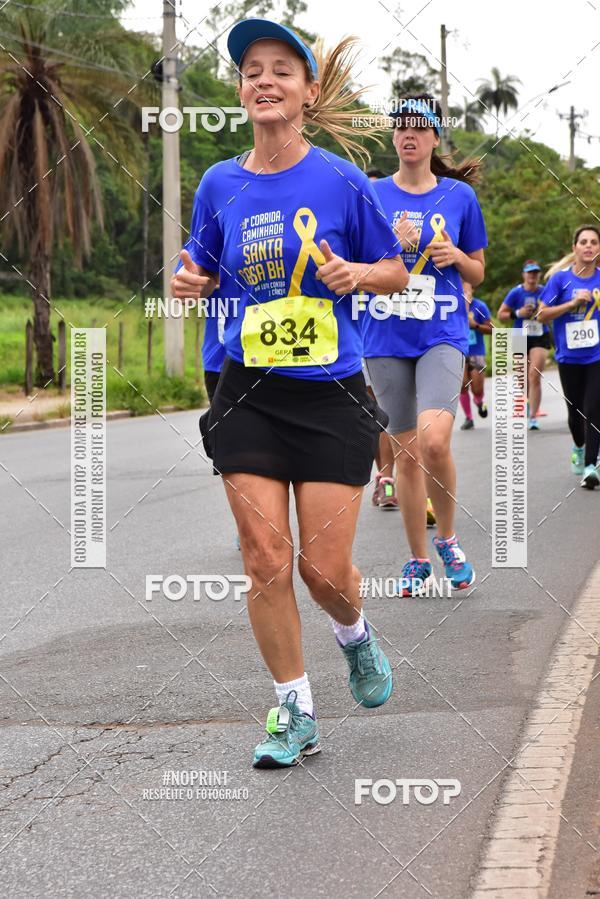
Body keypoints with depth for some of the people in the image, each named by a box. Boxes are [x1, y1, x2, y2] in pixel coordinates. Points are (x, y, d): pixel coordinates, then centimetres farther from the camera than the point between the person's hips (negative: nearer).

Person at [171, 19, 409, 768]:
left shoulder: (341, 181, -4)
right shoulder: (220, 185, 3)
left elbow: (396, 272, 5)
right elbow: (205, 267, 16)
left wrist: (355, 272, -16)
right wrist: (191, 282, -7)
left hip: (332, 396, -2)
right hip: (249, 396, 2)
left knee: (325, 569, -2)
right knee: (266, 562, -2)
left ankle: (355, 635, 35)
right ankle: (293, 713, 14)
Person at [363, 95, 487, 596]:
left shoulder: (460, 195, 5)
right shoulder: (372, 195, 5)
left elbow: (477, 274, 13)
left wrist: (455, 256, -8)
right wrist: (393, 246, -10)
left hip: (442, 334, -1)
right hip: (386, 339, 2)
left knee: (434, 441, -21)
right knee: (406, 452, 5)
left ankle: (447, 538, 3)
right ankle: (418, 560, 19)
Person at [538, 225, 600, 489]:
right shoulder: (561, 278, -4)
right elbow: (542, 315, -6)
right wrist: (573, 303, -15)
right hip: (569, 357, 0)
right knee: (575, 411, 14)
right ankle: (578, 448, 43)